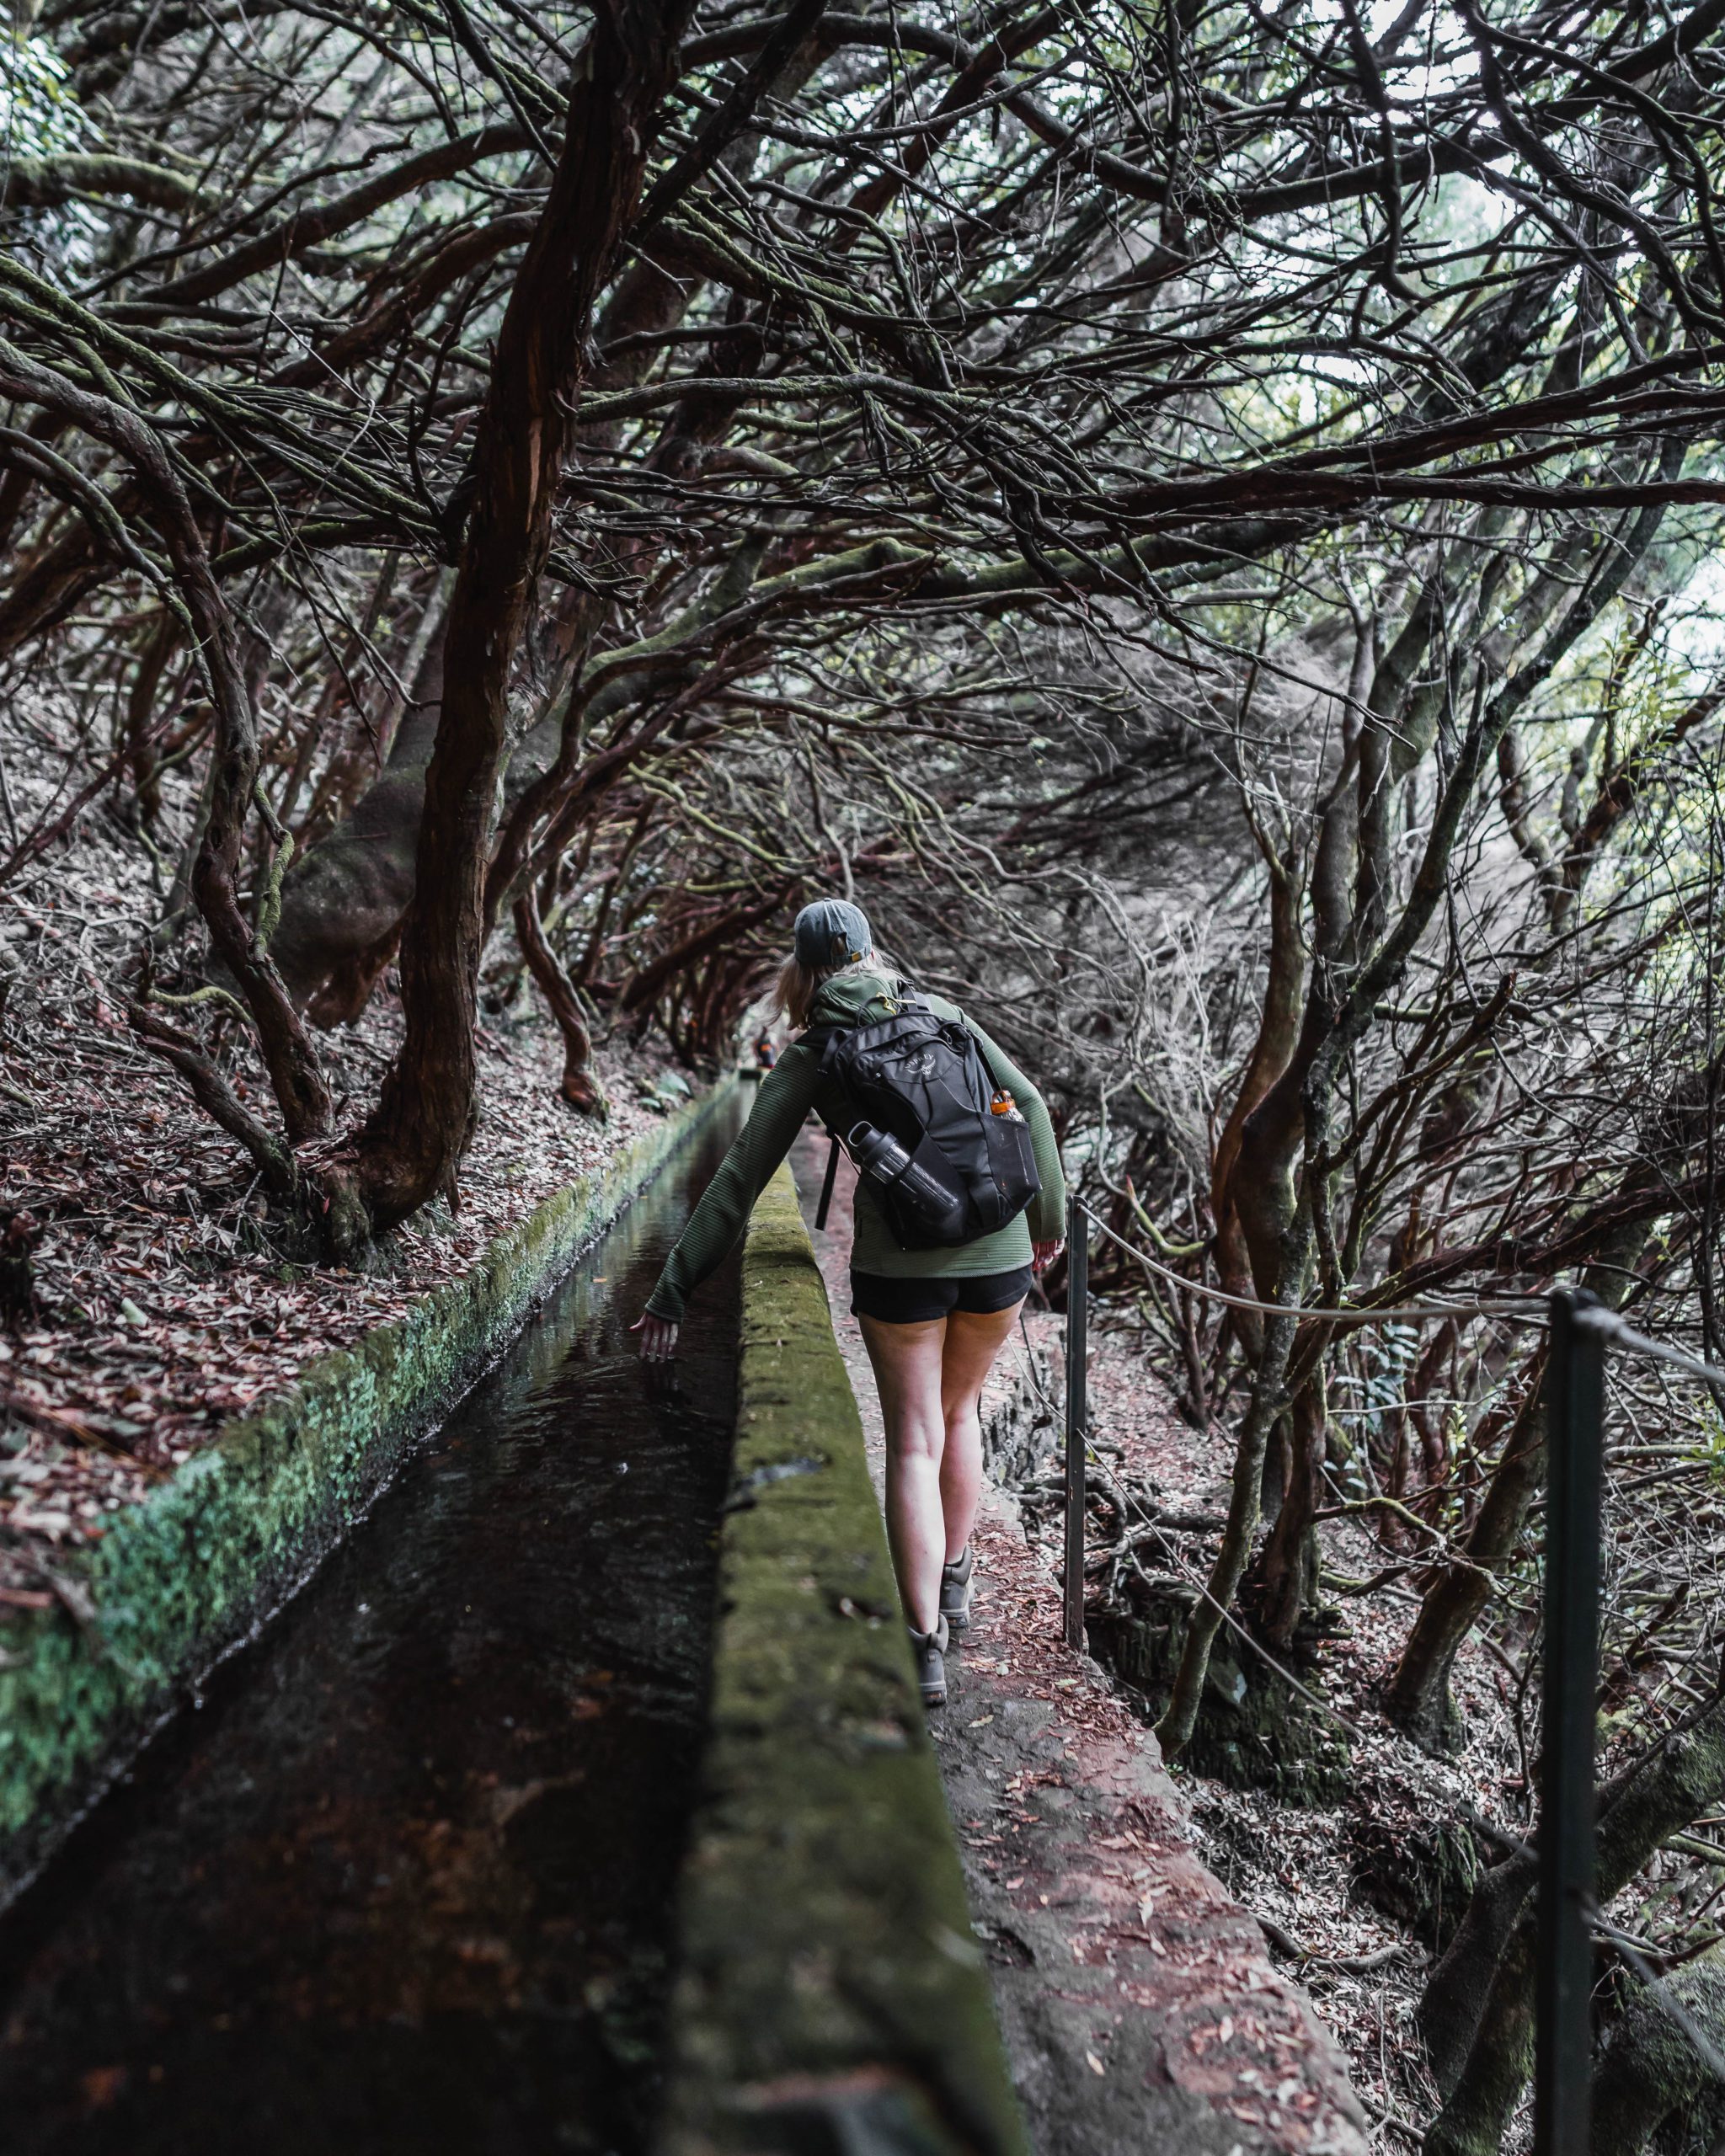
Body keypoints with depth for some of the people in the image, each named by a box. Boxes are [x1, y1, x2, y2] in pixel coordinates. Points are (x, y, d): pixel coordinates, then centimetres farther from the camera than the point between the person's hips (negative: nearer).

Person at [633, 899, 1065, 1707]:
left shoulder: (809, 1057, 4)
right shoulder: (942, 1014, 11)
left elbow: (737, 1182, 1)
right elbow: (1029, 1107, 6)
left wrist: (672, 1293, 3)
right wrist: (1048, 1219, 18)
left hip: (897, 1259, -3)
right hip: (997, 1248, 3)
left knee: (913, 1445, 7)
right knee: (958, 1411, 25)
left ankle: (925, 1647, 2)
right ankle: (952, 1581, 38)